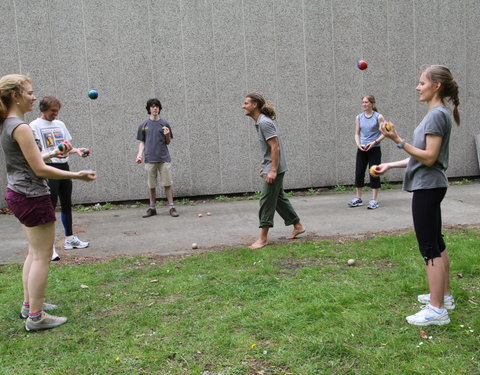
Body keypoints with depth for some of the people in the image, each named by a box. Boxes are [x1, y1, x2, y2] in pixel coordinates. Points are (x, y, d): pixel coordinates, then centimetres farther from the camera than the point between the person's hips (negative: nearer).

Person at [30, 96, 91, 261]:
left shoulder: (60, 124, 14)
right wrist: (54, 153, -30)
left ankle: (70, 239, 28)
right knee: (50, 206, -10)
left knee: (67, 204, 15)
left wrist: (77, 150, -2)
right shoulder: (35, 126, -5)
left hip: (63, 167, 7)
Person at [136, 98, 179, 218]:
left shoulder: (165, 124, 7)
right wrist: (140, 154, -2)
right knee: (151, 185, 6)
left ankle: (171, 207, 3)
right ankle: (152, 208, 16)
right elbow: (141, 142, 12)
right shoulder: (143, 125, 8)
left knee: (167, 184, -2)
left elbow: (168, 142, 11)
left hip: (164, 158, -1)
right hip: (150, 159, 1)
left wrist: (167, 135, -10)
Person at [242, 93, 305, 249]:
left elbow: (275, 147, -23)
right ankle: (297, 226, 28)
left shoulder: (264, 122, -19)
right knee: (278, 198, 16)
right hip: (270, 167, 10)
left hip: (274, 168, -10)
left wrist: (273, 170, -24)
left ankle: (263, 237, 2)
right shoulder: (259, 122, 12)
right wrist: (265, 166, 22)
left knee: (267, 201, -5)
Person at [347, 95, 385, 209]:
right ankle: (358, 198, 15)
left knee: (374, 174, -1)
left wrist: (374, 142, -17)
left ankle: (374, 200, 6)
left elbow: (384, 133, -4)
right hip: (361, 149, 4)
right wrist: (358, 144, -8)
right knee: (358, 173, 3)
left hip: (374, 149, -3)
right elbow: (357, 133, 9)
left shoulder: (378, 117, -3)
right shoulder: (359, 117, 6)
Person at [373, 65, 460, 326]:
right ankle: (444, 296, 30)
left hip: (427, 187, -10)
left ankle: (437, 310, 0)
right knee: (436, 244, 17)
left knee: (429, 248, -6)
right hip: (429, 186, 11)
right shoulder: (435, 114, 15)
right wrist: (391, 166, 15)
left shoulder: (437, 115, -16)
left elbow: (429, 157, -21)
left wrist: (398, 141, -24)